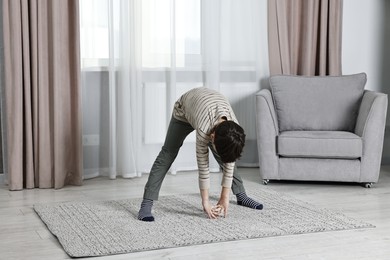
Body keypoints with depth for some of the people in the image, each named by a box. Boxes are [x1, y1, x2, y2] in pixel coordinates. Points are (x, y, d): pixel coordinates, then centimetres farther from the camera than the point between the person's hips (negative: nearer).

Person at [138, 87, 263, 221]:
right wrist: (205, 201, -28)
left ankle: (241, 195, 16)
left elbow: (229, 163, -22)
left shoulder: (234, 129, -34)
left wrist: (225, 197, -18)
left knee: (227, 157, 0)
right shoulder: (203, 129, -46)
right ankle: (146, 203, -13)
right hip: (184, 111, -4)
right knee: (167, 154, -11)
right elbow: (203, 166, -36)